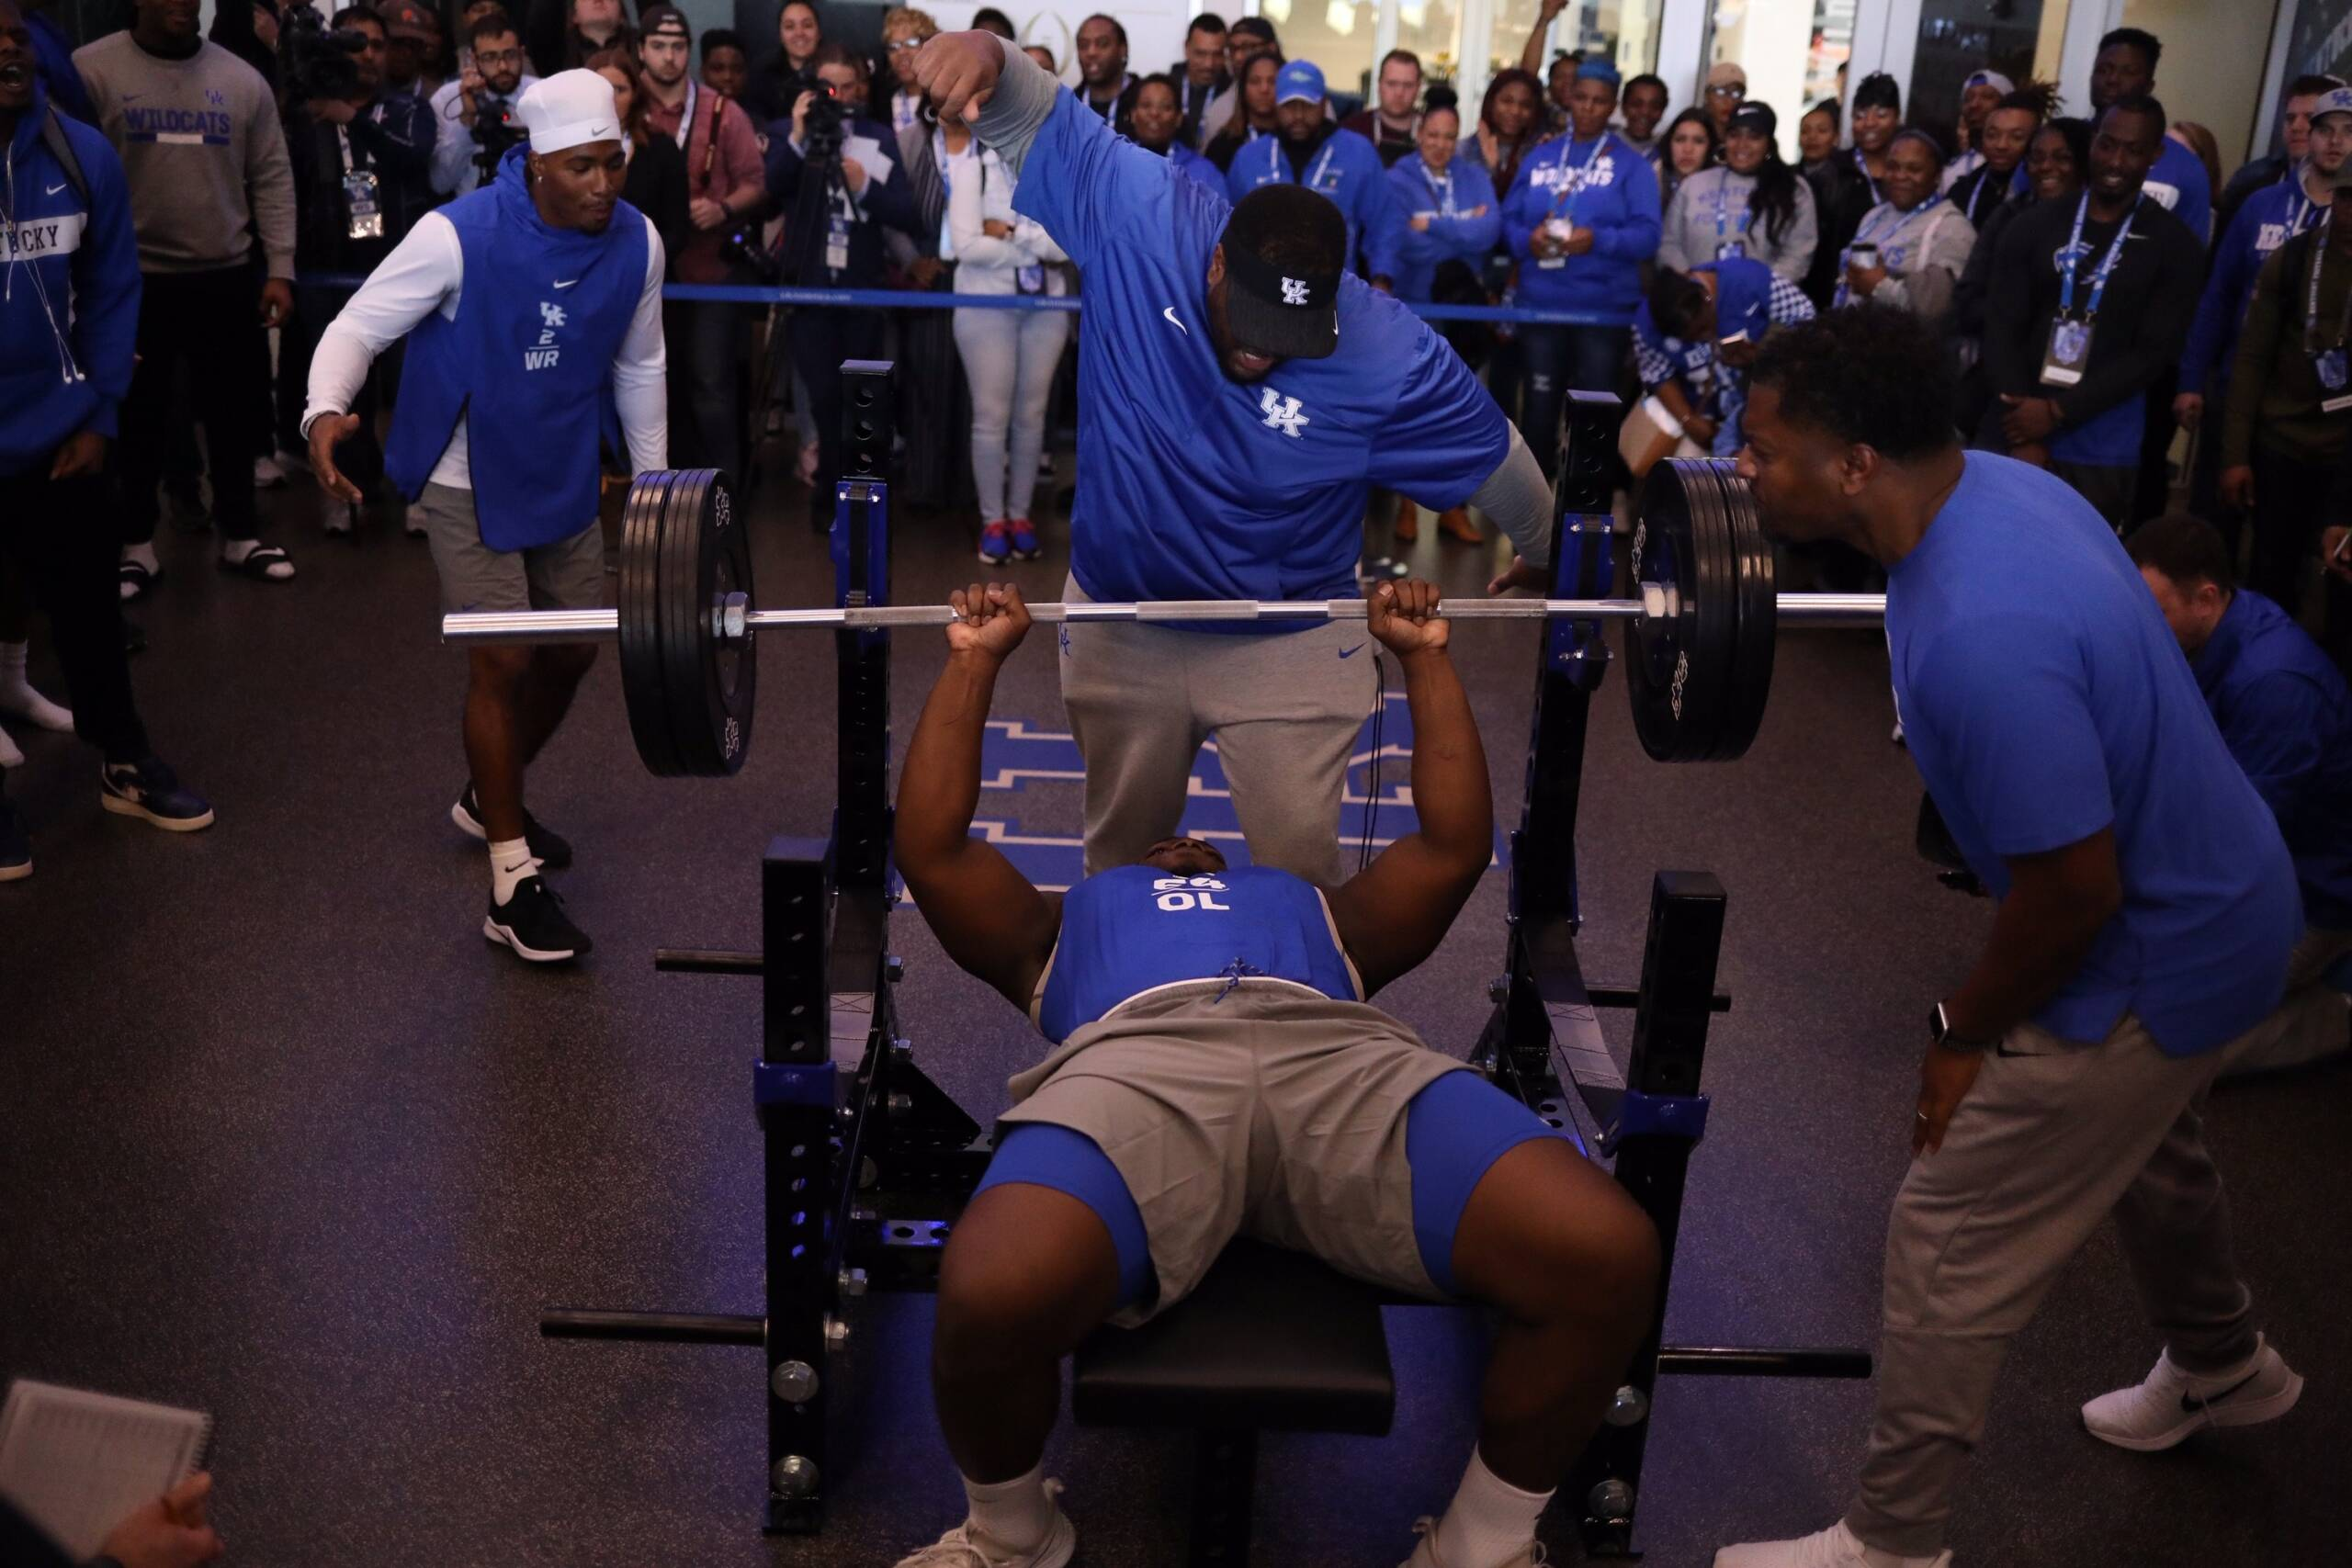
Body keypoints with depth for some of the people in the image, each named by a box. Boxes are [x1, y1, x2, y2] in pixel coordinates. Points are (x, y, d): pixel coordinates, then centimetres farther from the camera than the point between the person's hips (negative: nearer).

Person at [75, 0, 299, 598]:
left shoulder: (241, 79, 4)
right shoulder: (91, 70, -5)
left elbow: (271, 179, 4)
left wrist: (280, 270, -2)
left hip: (227, 277, 2)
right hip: (133, 280, -2)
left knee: (235, 413, 11)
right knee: (138, 419, 9)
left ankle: (240, 536, 26)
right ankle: (136, 545, 22)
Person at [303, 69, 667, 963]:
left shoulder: (637, 244, -8)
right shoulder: (461, 235, -22)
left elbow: (638, 366, 7)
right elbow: (360, 325, -18)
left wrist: (653, 476, 12)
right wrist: (326, 409, -38)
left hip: (564, 478, 6)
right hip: (469, 481, -6)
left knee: (574, 647, 14)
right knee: (503, 662, -9)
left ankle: (491, 798, 41)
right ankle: (513, 887, -1)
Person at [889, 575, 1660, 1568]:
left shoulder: (1319, 910, 45)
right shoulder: (1062, 921, 42)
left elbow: (1457, 843, 39)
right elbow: (930, 847, 32)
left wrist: (1423, 657, 44)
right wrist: (975, 660, 36)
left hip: (1338, 1051, 2)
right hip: (1139, 1055, -1)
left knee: (1608, 1259, -27)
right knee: (993, 1296, -37)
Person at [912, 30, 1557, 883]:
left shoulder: (1393, 359, -23)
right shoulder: (1143, 216, -21)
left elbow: (1497, 461, -6)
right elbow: (1033, 119, -12)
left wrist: (1547, 559, 11)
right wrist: (986, 53, -35)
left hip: (1289, 645, -2)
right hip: (1119, 622, 2)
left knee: (1300, 866, 6)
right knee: (1123, 852, 19)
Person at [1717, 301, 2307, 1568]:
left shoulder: (1980, 637, -38)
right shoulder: (1997, 480, -8)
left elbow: (2076, 892, -30)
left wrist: (1965, 1032, -13)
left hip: (2157, 963, -10)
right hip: (2223, 899, 10)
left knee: (1947, 1252, 1)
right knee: (2143, 1144, 34)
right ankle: (2222, 1369, 61)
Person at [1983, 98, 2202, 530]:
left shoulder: (2174, 246, 2)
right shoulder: (2036, 225, 7)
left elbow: (2155, 353, -4)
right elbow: (2001, 328, 1)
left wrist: (2057, 412, -13)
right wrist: (2023, 435, -9)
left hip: (2102, 453, -1)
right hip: (2018, 433, 2)